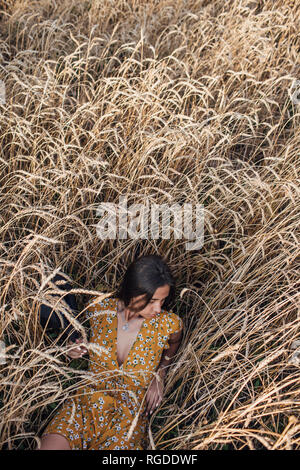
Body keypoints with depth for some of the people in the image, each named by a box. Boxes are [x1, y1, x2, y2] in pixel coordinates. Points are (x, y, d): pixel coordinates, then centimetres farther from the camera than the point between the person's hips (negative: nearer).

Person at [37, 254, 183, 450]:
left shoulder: (169, 324, -13)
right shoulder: (99, 308, -8)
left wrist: (160, 375, 1)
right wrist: (78, 349, -5)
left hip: (131, 414, -1)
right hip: (87, 402, 1)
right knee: (49, 446, -22)